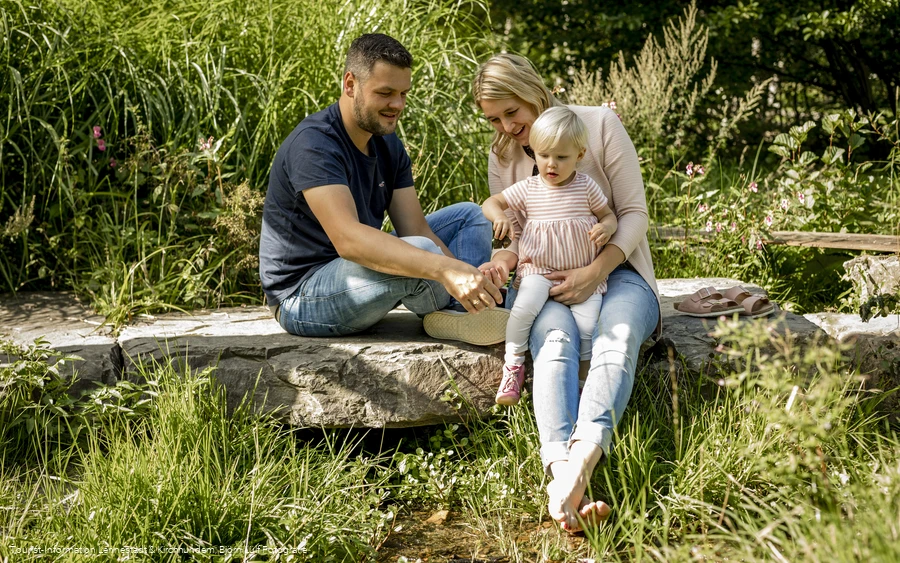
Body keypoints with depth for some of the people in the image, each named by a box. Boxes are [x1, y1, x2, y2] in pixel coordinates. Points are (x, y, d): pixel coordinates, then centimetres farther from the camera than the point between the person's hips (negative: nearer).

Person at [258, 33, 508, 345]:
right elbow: (347, 238, -38)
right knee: (421, 253, -35)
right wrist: (446, 269, -47)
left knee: (469, 216, 7)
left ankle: (466, 305, -17)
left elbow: (415, 229, -2)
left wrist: (468, 279, -21)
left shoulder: (388, 144, 5)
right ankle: (448, 316, -5)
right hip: (302, 296, -9)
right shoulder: (313, 144, -24)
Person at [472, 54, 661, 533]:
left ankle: (581, 460, -62)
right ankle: (562, 479, -58)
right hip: (547, 280, 2)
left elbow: (634, 213, -2)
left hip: (616, 271, -1)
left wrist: (596, 272, -18)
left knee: (618, 333, -38)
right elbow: (515, 232, 13)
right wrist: (504, 259, -13)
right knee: (556, 336, -35)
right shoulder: (502, 158, 11)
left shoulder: (599, 124, -2)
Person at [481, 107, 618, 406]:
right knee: (523, 308, -28)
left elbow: (608, 215, 11)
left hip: (582, 272, 0)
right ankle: (513, 365, -9)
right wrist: (499, 217, -14)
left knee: (587, 324, -19)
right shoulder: (528, 189, 3)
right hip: (539, 270, 0)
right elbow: (491, 202, 9)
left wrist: (606, 227, -14)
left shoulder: (586, 187, 2)